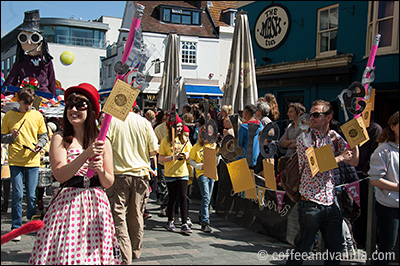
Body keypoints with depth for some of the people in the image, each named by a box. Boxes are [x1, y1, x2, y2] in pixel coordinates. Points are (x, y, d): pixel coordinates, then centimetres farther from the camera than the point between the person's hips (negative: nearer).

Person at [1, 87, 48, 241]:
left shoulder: (37, 116, 7)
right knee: (17, 195, -2)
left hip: (32, 161, 1)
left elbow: (43, 135, 13)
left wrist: (40, 144, -7)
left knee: (31, 195, 3)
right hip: (15, 161, -1)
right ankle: (16, 228, 9)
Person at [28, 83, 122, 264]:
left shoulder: (103, 142, 6)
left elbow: (109, 183, 6)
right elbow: (60, 175, -12)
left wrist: (100, 169, -14)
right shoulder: (59, 138, 1)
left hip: (96, 204, 2)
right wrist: (86, 154, -20)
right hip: (67, 203, -2)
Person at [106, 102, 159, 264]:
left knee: (118, 216, 2)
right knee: (137, 215, 14)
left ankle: (124, 257, -2)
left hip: (119, 174, -3)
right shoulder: (143, 122, 2)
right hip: (141, 173, 3)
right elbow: (154, 150, 3)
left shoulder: (111, 121, -5)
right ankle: (135, 251, 28)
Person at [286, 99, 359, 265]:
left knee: (335, 251, 13)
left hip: (331, 203, 5)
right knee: (302, 250, 2)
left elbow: (354, 161, 6)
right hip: (310, 204, -5)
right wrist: (339, 158, -9)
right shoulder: (303, 139, -5)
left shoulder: (335, 137, 8)